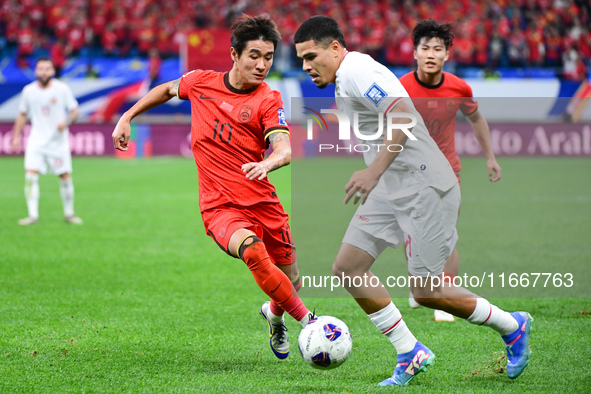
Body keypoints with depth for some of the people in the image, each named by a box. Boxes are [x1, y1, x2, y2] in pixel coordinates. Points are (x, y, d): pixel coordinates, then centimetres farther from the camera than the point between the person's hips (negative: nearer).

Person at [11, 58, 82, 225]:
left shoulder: (62, 89, -6)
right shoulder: (28, 91, 0)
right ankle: (33, 214, -11)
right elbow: (22, 115, 13)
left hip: (58, 141, -1)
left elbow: (74, 110, 0)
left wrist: (66, 122, -19)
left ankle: (68, 213, 17)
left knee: (65, 176, 0)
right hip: (36, 141, 1)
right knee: (30, 174, -14)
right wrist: (16, 136, 9)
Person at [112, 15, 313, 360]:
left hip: (263, 203, 1)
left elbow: (284, 150, -20)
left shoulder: (269, 100, -4)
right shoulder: (201, 82, 2)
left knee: (290, 284, 8)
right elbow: (167, 89, 24)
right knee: (251, 248, -33)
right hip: (220, 208, -1)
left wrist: (268, 163, -42)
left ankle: (274, 314, 47)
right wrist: (127, 117, 21)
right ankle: (306, 319, -20)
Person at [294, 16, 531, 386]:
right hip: (390, 189, 10)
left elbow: (403, 117, -28)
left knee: (426, 292, -7)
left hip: (423, 187, -10)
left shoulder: (358, 71, -15)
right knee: (348, 267, -1)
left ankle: (512, 327, 16)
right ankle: (411, 355, 7)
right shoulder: (344, 82, 17)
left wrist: (374, 171, -31)